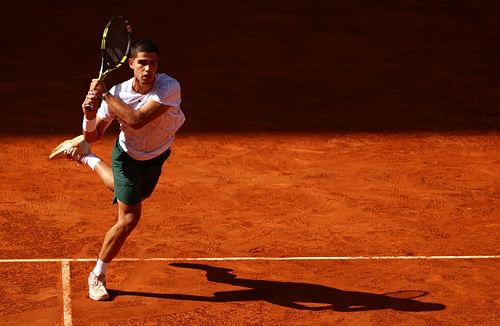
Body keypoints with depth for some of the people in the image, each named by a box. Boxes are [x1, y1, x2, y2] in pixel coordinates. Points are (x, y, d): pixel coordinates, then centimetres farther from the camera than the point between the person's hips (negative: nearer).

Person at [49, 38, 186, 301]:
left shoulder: (170, 88, -35)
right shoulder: (118, 93, -29)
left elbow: (137, 120, -45)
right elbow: (94, 134, -19)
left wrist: (105, 95, -44)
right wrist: (89, 114, -40)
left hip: (157, 156, 3)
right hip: (128, 156, -2)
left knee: (128, 193, 30)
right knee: (128, 220, -12)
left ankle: (88, 159, 55)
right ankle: (97, 276, 6)